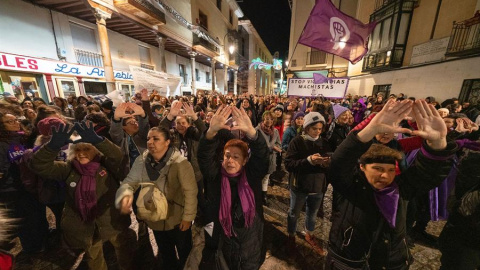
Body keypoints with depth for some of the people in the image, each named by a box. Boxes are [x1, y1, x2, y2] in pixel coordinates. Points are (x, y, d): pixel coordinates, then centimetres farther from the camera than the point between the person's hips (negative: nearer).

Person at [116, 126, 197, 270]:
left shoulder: (180, 163, -27)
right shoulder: (141, 161, -11)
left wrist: (187, 217, -16)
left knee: (185, 253, 23)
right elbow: (129, 182, -10)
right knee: (166, 255, 31)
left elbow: (190, 192, -22)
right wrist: (125, 195, -32)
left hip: (178, 219, -4)